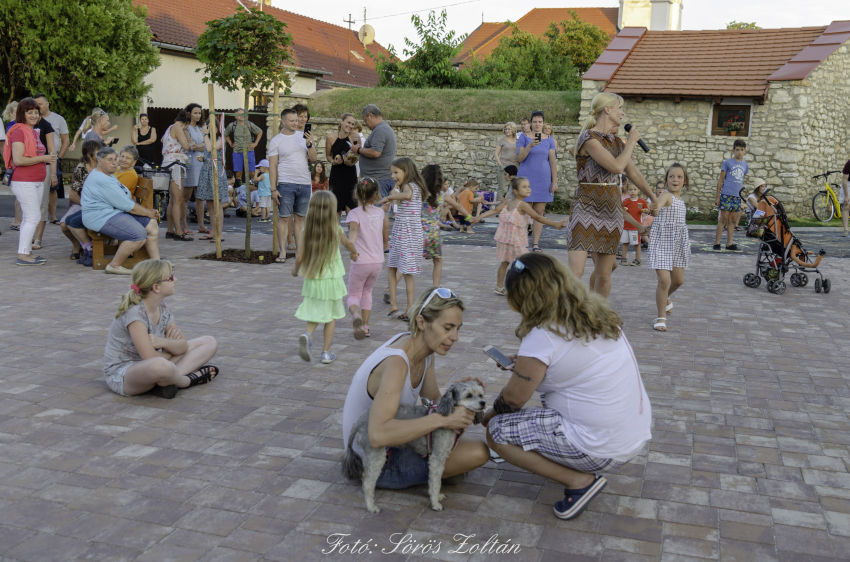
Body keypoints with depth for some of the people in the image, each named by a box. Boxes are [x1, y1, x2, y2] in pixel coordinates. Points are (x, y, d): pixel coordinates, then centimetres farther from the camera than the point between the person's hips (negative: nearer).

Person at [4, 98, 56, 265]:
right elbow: (18, 160, -20)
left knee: (28, 219, 13)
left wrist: (48, 160, 9)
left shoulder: (34, 132, 15)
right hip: (24, 182, -9)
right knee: (33, 217, -10)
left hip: (37, 182, 9)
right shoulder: (19, 131, -12)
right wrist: (42, 158, -16)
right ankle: (23, 255, -6)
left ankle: (27, 252, 19)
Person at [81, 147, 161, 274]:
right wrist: (148, 213, -7)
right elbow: (127, 205, -18)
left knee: (152, 224, 3)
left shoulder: (109, 175, 17)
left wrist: (146, 210, 5)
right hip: (101, 217, -11)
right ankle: (114, 266, -12)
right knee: (139, 235, -26)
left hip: (116, 212, 11)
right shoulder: (101, 180, -19)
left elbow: (127, 199, 18)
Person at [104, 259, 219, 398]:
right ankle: (188, 380, -12)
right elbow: (150, 358, -27)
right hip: (121, 375, -9)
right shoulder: (135, 313, -23)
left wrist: (164, 342, -23)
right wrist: (172, 346, -7)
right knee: (161, 366, -46)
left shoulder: (162, 307, 2)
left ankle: (165, 381, -18)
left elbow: (183, 346, -1)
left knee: (209, 342, 3)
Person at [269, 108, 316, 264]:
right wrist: (273, 189, -8)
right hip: (286, 184, -3)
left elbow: (314, 159, 5)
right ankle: (282, 252, 0)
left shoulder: (303, 136, 10)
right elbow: (272, 166, -2)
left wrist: (309, 144, -12)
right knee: (284, 217, -4)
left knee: (301, 217, 7)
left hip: (304, 183, 3)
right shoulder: (276, 141, 0)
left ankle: (300, 250, 13)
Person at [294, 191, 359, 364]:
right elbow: (348, 244, 12)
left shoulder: (305, 232, -8)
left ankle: (307, 335, -13)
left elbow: (299, 257, -12)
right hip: (331, 279, -1)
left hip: (311, 279, 1)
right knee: (331, 316, 13)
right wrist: (354, 253, 35)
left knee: (314, 313, 16)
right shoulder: (337, 231, -8)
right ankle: (326, 352, 14)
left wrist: (296, 269, 10)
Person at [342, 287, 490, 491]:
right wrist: (443, 419, -41)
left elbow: (434, 398, 7)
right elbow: (378, 435, -43)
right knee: (479, 452, -19)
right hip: (379, 463, -9)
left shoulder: (427, 349, -5)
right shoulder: (396, 363, -33)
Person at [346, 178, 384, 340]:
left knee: (353, 295, 8)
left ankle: (356, 314, -26)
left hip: (361, 261, -4)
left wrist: (351, 245, -47)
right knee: (367, 291, 26)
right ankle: (365, 326, 20)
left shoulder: (354, 213, -9)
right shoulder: (380, 212, 7)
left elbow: (354, 229, -31)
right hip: (378, 261, 4)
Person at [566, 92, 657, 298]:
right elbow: (616, 166, -18)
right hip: (586, 207, -7)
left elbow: (634, 174, 25)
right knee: (575, 272, -15)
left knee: (604, 274, 7)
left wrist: (654, 198, 34)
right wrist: (631, 142, -4)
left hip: (612, 209, 7)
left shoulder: (617, 142, 13)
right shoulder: (588, 138, -10)